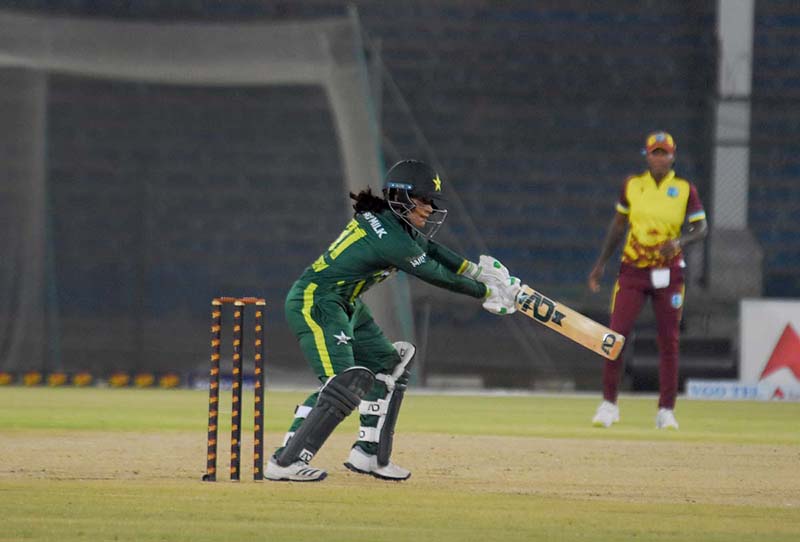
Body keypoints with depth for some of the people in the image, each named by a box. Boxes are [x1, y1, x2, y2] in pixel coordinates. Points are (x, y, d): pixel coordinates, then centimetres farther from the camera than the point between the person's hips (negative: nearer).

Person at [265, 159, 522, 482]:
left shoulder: (382, 217, 5)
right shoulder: (393, 240, -22)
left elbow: (427, 247, 19)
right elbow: (439, 277, -12)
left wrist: (475, 269, 14)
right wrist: (486, 293, 1)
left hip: (346, 307, 11)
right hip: (316, 302, -11)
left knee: (388, 366, 14)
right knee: (345, 383, -22)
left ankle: (369, 454, 16)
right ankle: (285, 461, -25)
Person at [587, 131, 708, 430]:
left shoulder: (685, 189, -2)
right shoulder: (632, 185, 3)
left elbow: (701, 227, 0)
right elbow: (618, 225, 12)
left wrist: (679, 241, -20)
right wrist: (601, 264, 10)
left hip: (668, 273, -1)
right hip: (633, 271, 1)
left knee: (669, 341, 1)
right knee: (616, 334, -7)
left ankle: (666, 411, 10)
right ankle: (608, 405, 3)